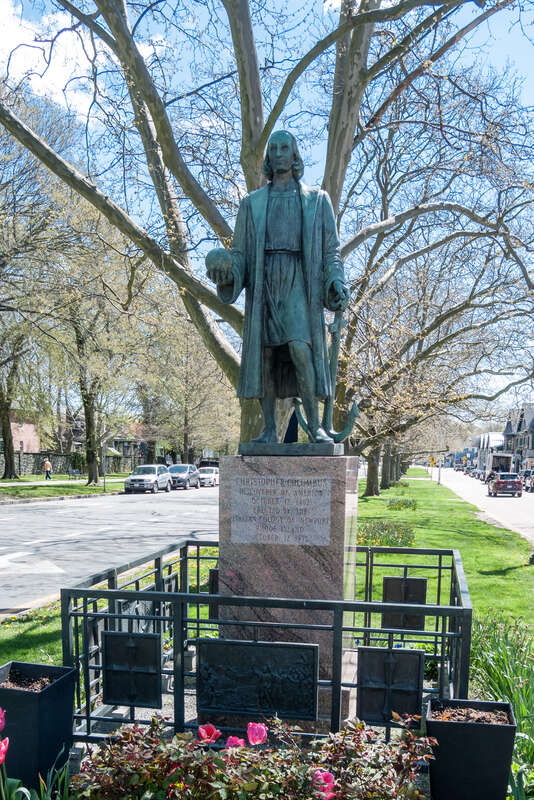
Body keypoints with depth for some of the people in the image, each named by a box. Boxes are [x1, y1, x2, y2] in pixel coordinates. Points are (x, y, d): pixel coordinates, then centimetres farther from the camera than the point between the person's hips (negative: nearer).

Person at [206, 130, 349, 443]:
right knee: (265, 356, -2)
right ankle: (270, 430, 3)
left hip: (298, 283, -2)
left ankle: (315, 425, -14)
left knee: (299, 349, -21)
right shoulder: (252, 203, 17)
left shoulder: (317, 199, 13)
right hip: (263, 282, 3)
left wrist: (337, 283, -7)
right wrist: (226, 270, -9)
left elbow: (331, 250, 9)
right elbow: (240, 252, 13)